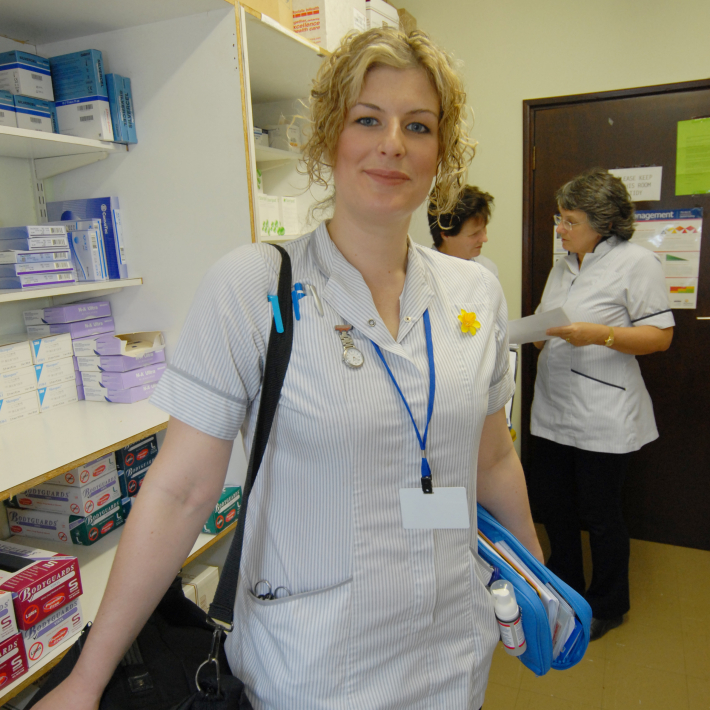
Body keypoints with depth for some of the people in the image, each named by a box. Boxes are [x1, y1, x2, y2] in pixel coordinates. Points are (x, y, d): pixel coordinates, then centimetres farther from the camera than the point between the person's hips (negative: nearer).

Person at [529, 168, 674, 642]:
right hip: (554, 409, 7)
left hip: (603, 417, -7)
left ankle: (608, 605, 31)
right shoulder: (564, 267, 14)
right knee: (551, 501, 15)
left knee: (600, 513, 7)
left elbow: (660, 336, -12)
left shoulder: (637, 262, -8)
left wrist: (600, 334, -24)